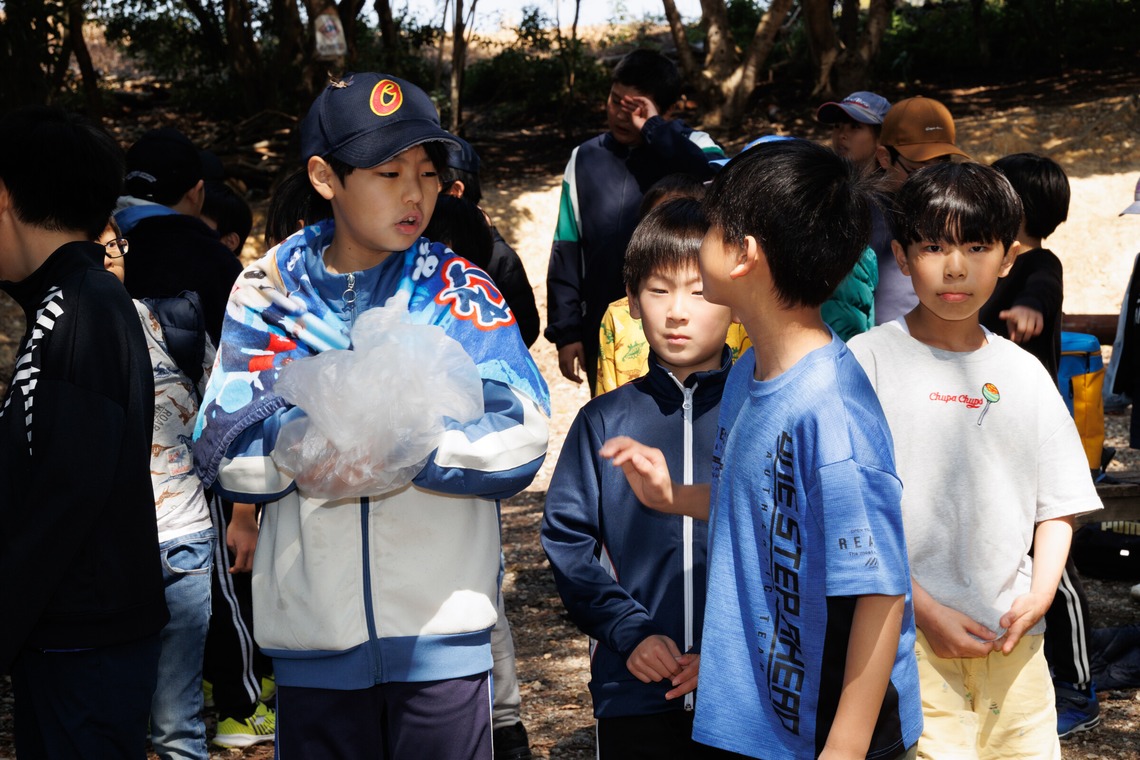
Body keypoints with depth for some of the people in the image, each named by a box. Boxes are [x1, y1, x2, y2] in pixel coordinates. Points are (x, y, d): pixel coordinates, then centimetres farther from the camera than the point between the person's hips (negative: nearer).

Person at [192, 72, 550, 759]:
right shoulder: (271, 288, 3)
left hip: (441, 628, -1)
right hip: (312, 630, 1)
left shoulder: (457, 287, 0)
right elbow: (221, 451, -3)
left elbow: (517, 437, -11)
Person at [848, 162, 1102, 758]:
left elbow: (1058, 504, 16)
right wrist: (926, 611, -12)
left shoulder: (1024, 374, 10)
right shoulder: (867, 361, -3)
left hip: (1015, 640, 4)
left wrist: (1039, 595, -1)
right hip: (907, 639, -4)